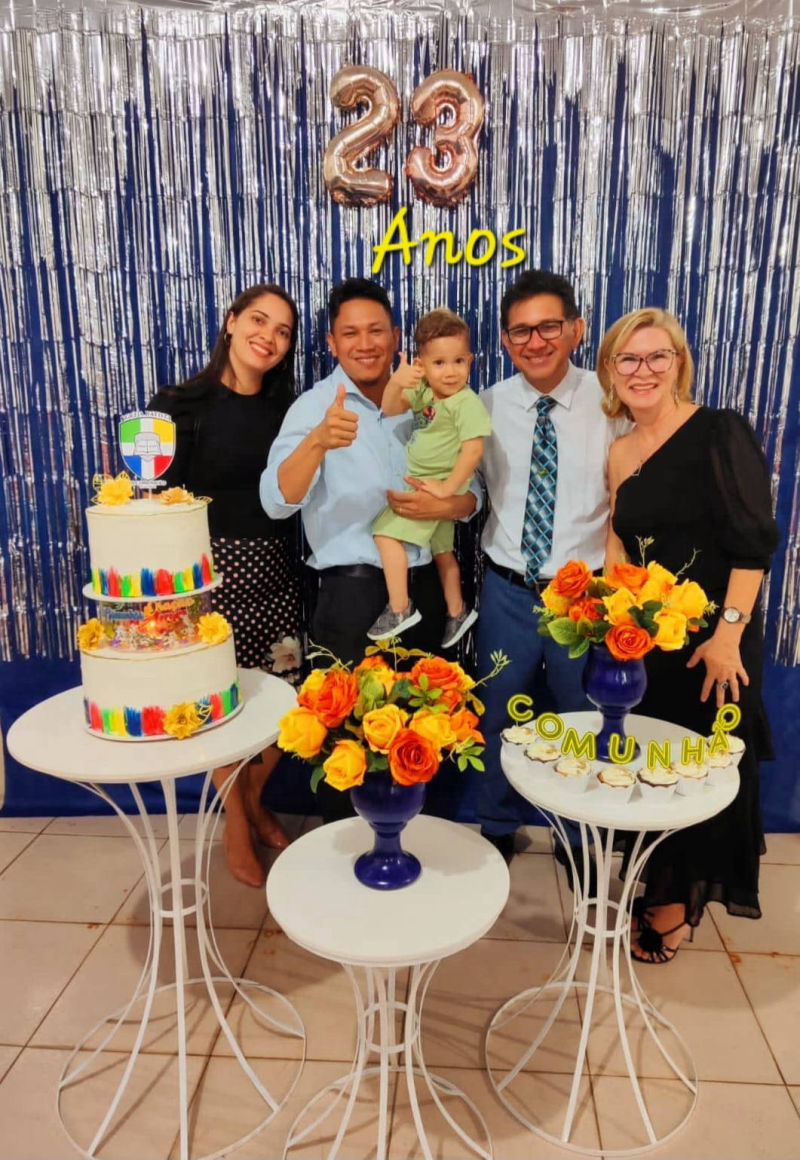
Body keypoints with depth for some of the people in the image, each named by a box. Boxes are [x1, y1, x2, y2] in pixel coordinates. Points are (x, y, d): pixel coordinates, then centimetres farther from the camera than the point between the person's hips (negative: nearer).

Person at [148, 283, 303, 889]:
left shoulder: (284, 409, 8)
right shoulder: (183, 405, -6)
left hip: (276, 567, 5)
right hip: (211, 568, -4)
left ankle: (255, 801, 39)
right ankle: (236, 829, 31)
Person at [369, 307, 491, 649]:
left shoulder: (467, 403, -20)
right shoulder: (424, 391, 2)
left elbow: (472, 450, -26)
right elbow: (390, 409, 0)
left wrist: (447, 488, -26)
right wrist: (395, 383, -20)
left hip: (436, 484, -9)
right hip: (422, 481, 9)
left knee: (386, 531, -16)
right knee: (442, 550, 20)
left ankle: (399, 609, -9)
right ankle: (457, 613, 36)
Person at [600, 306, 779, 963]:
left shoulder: (720, 433, -11)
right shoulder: (620, 453, 7)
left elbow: (755, 541, -15)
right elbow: (621, 547, 10)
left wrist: (728, 633, -20)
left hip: (712, 639, -5)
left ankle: (676, 904, 28)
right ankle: (665, 885, 39)